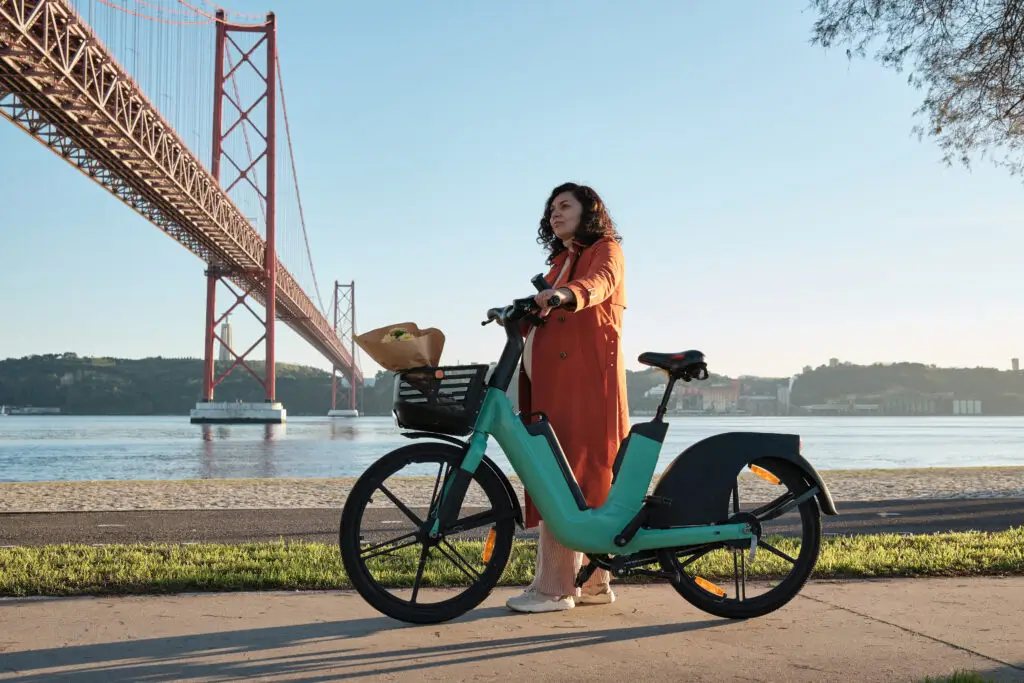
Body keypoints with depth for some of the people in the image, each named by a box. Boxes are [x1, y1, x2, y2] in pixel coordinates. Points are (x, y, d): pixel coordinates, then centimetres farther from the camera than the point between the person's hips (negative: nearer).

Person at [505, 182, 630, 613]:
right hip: (551, 382, 8)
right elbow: (541, 317, 19)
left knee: (570, 478, -12)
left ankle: (555, 586, -12)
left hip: (586, 380, -8)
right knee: (569, 479, 6)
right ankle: (593, 581, 13)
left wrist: (566, 294, -38)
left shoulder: (606, 250, 6)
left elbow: (599, 281, -18)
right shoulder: (559, 262, 30)